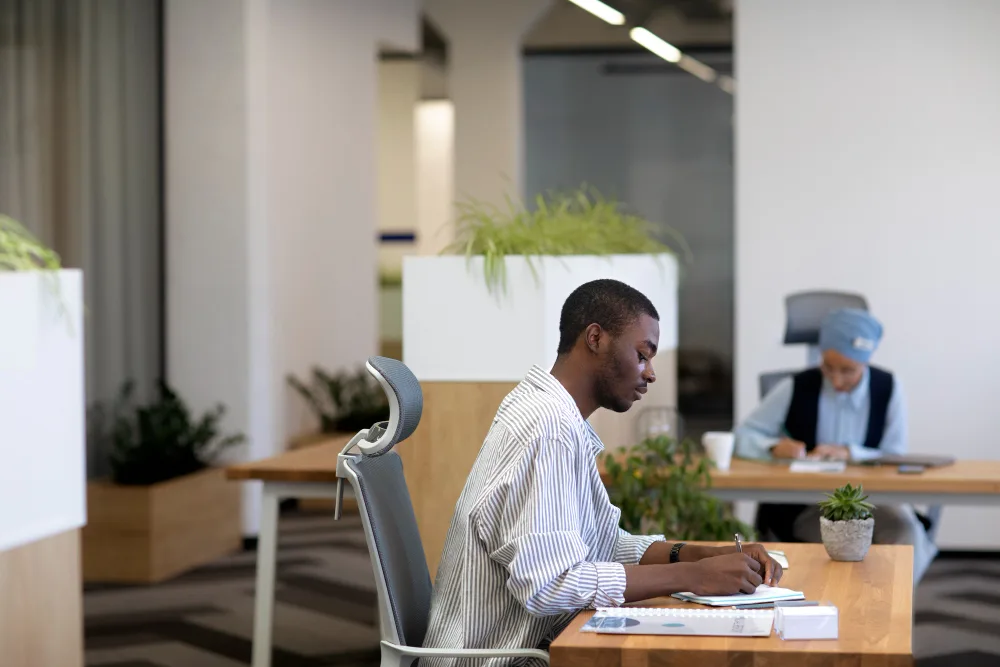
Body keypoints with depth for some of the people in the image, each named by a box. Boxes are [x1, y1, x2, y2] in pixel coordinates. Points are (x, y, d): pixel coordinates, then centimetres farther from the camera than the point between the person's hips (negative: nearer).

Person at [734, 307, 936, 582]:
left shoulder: (888, 389, 0)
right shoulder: (796, 389, -2)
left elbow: (896, 459, -2)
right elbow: (743, 435, 0)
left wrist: (849, 453, -21)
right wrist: (775, 447, -23)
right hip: (805, 505, -1)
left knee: (904, 527, -32)